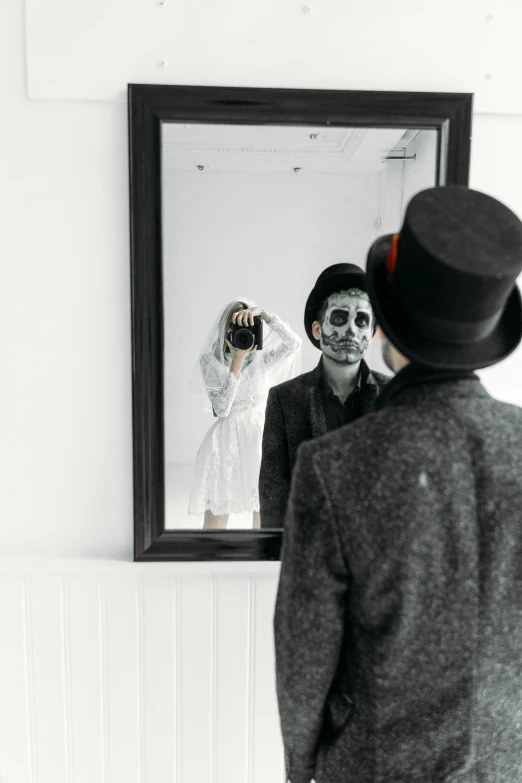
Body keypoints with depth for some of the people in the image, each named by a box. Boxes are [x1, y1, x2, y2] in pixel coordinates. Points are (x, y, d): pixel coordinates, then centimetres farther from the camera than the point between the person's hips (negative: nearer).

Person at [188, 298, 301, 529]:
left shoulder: (262, 359, 1)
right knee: (215, 520, 2)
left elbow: (293, 343, -17)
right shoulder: (210, 360, -4)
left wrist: (263, 313, -25)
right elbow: (221, 409, -15)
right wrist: (237, 361, -19)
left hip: (260, 439, 2)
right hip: (225, 443, -1)